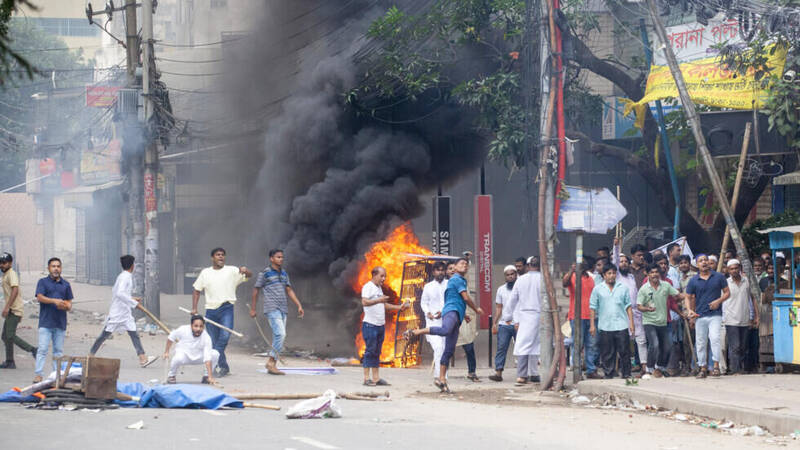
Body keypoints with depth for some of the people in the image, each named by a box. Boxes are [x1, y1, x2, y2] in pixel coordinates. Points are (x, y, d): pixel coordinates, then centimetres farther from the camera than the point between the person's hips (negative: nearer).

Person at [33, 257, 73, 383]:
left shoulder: (65, 284, 14)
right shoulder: (43, 282, 4)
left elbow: (69, 303, 14)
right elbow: (40, 297, -10)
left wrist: (66, 306, -11)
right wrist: (55, 301, -23)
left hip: (60, 323, 3)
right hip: (46, 323, -3)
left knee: (58, 351, 6)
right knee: (42, 349, -9)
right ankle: (37, 374, -8)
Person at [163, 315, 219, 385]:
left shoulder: (206, 337, -24)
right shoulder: (183, 330, -23)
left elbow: (207, 358, -31)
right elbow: (171, 337, 0)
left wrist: (210, 377, -37)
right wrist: (166, 352, 5)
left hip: (198, 357, 2)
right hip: (184, 355, -2)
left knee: (215, 354, -23)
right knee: (178, 357, -38)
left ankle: (206, 376, -1)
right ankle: (171, 375, -7)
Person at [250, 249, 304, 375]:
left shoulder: (284, 273, 16)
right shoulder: (265, 273, -2)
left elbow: (289, 290, 18)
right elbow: (255, 290, 4)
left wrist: (299, 305, 9)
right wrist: (253, 309, 5)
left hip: (283, 310, 7)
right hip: (272, 309, -7)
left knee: (278, 337, 4)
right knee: (280, 334, -19)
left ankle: (272, 366, 7)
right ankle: (271, 362, -15)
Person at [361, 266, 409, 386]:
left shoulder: (379, 288, 19)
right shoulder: (368, 287, -7)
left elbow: (384, 305, 27)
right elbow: (364, 302, -22)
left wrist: (399, 307, 19)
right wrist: (378, 300, -34)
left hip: (380, 325, 8)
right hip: (370, 325, -8)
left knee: (376, 352, 7)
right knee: (370, 351, -8)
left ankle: (376, 378, 8)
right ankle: (366, 378, -6)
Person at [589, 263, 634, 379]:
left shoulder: (623, 288, 9)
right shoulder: (597, 289, 6)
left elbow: (628, 306, 11)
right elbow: (593, 308, 7)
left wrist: (631, 323, 4)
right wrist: (592, 325, 1)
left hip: (622, 326, 1)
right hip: (605, 326, 0)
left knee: (625, 352, 0)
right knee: (607, 354, 2)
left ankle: (626, 375, 7)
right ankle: (609, 376, 9)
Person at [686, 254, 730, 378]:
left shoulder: (719, 277, 4)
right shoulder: (693, 281, 5)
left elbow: (727, 292, 8)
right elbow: (689, 298, 10)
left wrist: (718, 301, -10)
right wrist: (690, 310, -5)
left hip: (715, 314, -2)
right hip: (700, 316, 2)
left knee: (715, 338, -20)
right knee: (700, 343, 4)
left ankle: (716, 365, -17)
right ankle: (703, 368, 13)